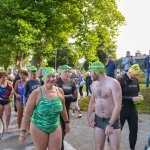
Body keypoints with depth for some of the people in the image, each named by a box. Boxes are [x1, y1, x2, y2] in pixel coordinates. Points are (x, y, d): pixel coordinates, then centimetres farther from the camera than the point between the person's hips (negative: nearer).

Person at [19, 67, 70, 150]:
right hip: (39, 128, -3)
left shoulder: (60, 91, -5)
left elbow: (63, 108, 11)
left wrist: (66, 122, 16)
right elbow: (27, 113, -13)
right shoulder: (36, 93, -16)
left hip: (56, 127, 3)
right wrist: (23, 131, -15)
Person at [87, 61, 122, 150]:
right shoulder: (94, 84, 5)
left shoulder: (113, 83, -16)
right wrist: (89, 117, 10)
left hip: (113, 120, -5)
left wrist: (110, 124, -24)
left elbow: (118, 105, -21)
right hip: (98, 120, 6)